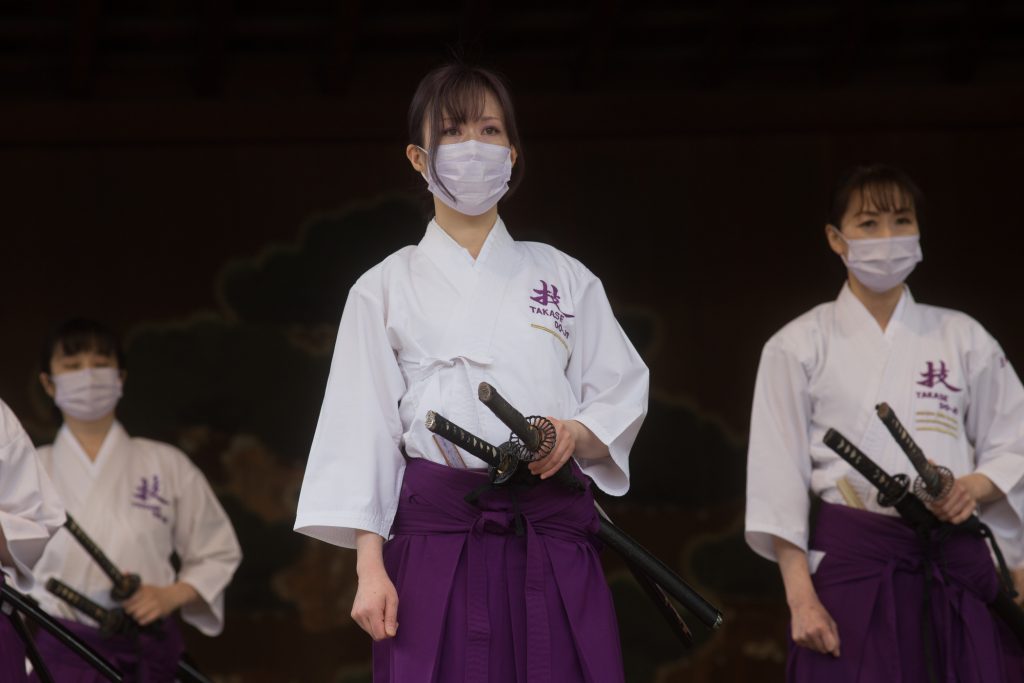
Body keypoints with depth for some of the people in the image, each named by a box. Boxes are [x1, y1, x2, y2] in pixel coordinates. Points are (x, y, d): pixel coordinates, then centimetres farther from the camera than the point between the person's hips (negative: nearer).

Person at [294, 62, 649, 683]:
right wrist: (371, 569, -4)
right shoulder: (387, 289, 10)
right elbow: (363, 433, 5)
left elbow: (622, 398, 14)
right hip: (437, 545, -1)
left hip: (552, 546, 1)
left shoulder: (564, 278, 14)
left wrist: (574, 435, -9)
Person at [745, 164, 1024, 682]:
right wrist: (800, 597, -8)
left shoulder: (963, 339, 12)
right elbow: (777, 480, 1)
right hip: (849, 566, -2)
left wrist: (978, 485, -9)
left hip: (955, 565, 2)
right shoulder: (799, 346, 5)